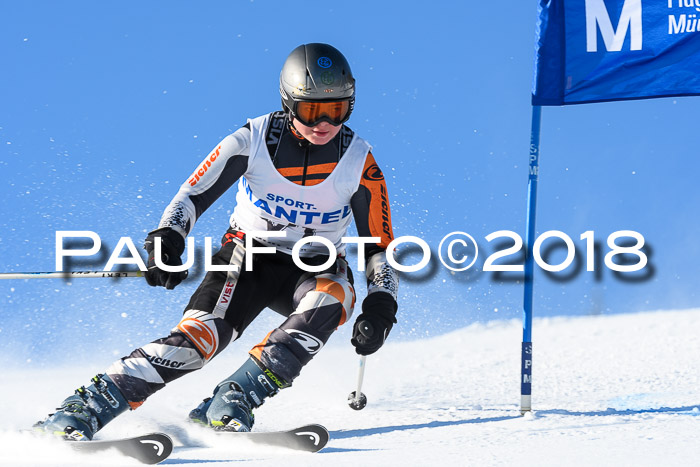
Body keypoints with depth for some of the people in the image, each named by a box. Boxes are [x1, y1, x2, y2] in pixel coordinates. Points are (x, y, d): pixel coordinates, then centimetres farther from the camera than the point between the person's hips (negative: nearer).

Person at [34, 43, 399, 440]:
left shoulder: (359, 161, -13)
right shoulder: (253, 141, -15)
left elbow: (380, 244, -7)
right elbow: (193, 195, -12)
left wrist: (381, 305, -21)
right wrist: (167, 240, -30)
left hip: (314, 269, 1)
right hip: (248, 257, -1)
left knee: (333, 297, -35)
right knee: (199, 336, -27)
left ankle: (230, 404, -31)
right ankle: (82, 410, -23)